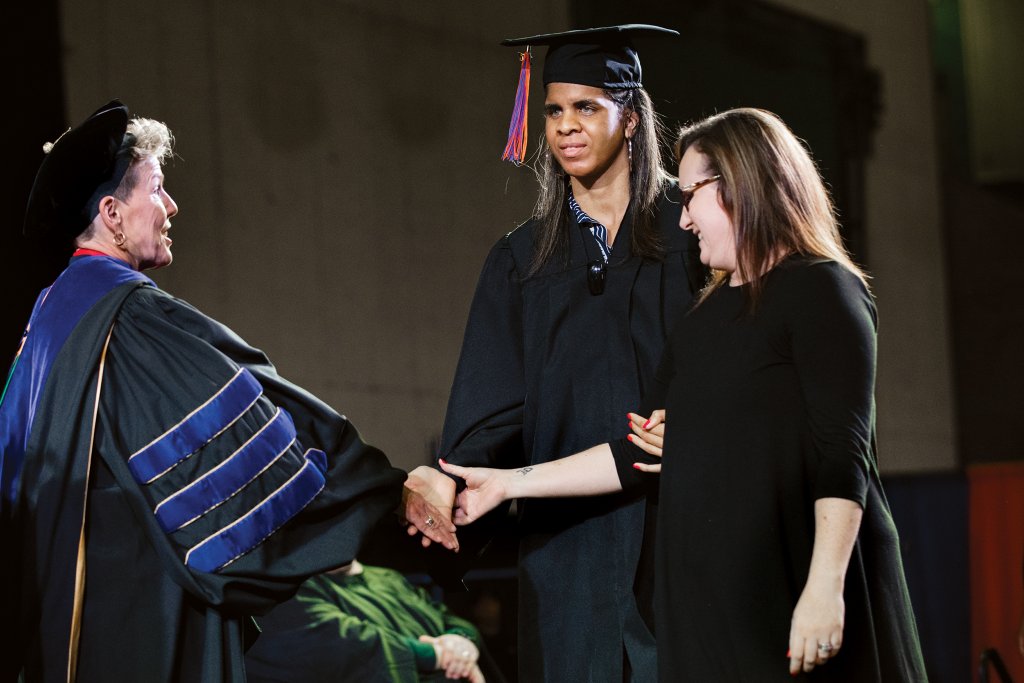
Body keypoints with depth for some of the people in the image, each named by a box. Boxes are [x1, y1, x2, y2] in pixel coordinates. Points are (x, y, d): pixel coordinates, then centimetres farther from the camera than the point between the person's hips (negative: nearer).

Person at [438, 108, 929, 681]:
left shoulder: (819, 290, -5)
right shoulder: (703, 320, 18)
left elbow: (843, 453, -13)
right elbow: (638, 454, 16)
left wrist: (825, 586, -22)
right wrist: (508, 483, 15)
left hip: (798, 585, -7)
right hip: (712, 590, 7)